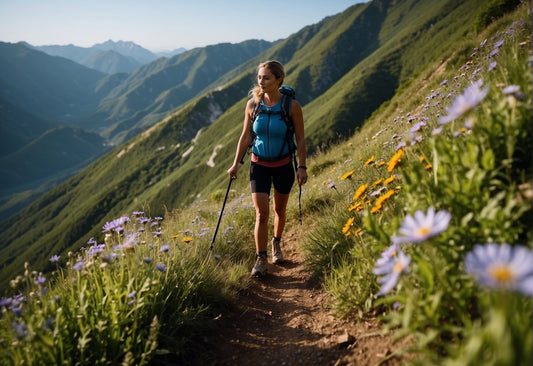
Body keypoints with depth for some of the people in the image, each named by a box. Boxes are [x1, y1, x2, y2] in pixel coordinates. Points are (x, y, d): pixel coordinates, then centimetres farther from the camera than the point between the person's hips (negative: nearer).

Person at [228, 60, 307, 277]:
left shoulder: (292, 105, -13)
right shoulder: (253, 104, -7)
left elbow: (300, 139, -7)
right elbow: (245, 136, 2)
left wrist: (302, 167, -10)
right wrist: (236, 164, 2)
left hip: (283, 165, -1)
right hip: (259, 165, 1)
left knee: (279, 210, 16)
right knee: (261, 214, -5)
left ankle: (276, 243, 43)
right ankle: (261, 260, 7)